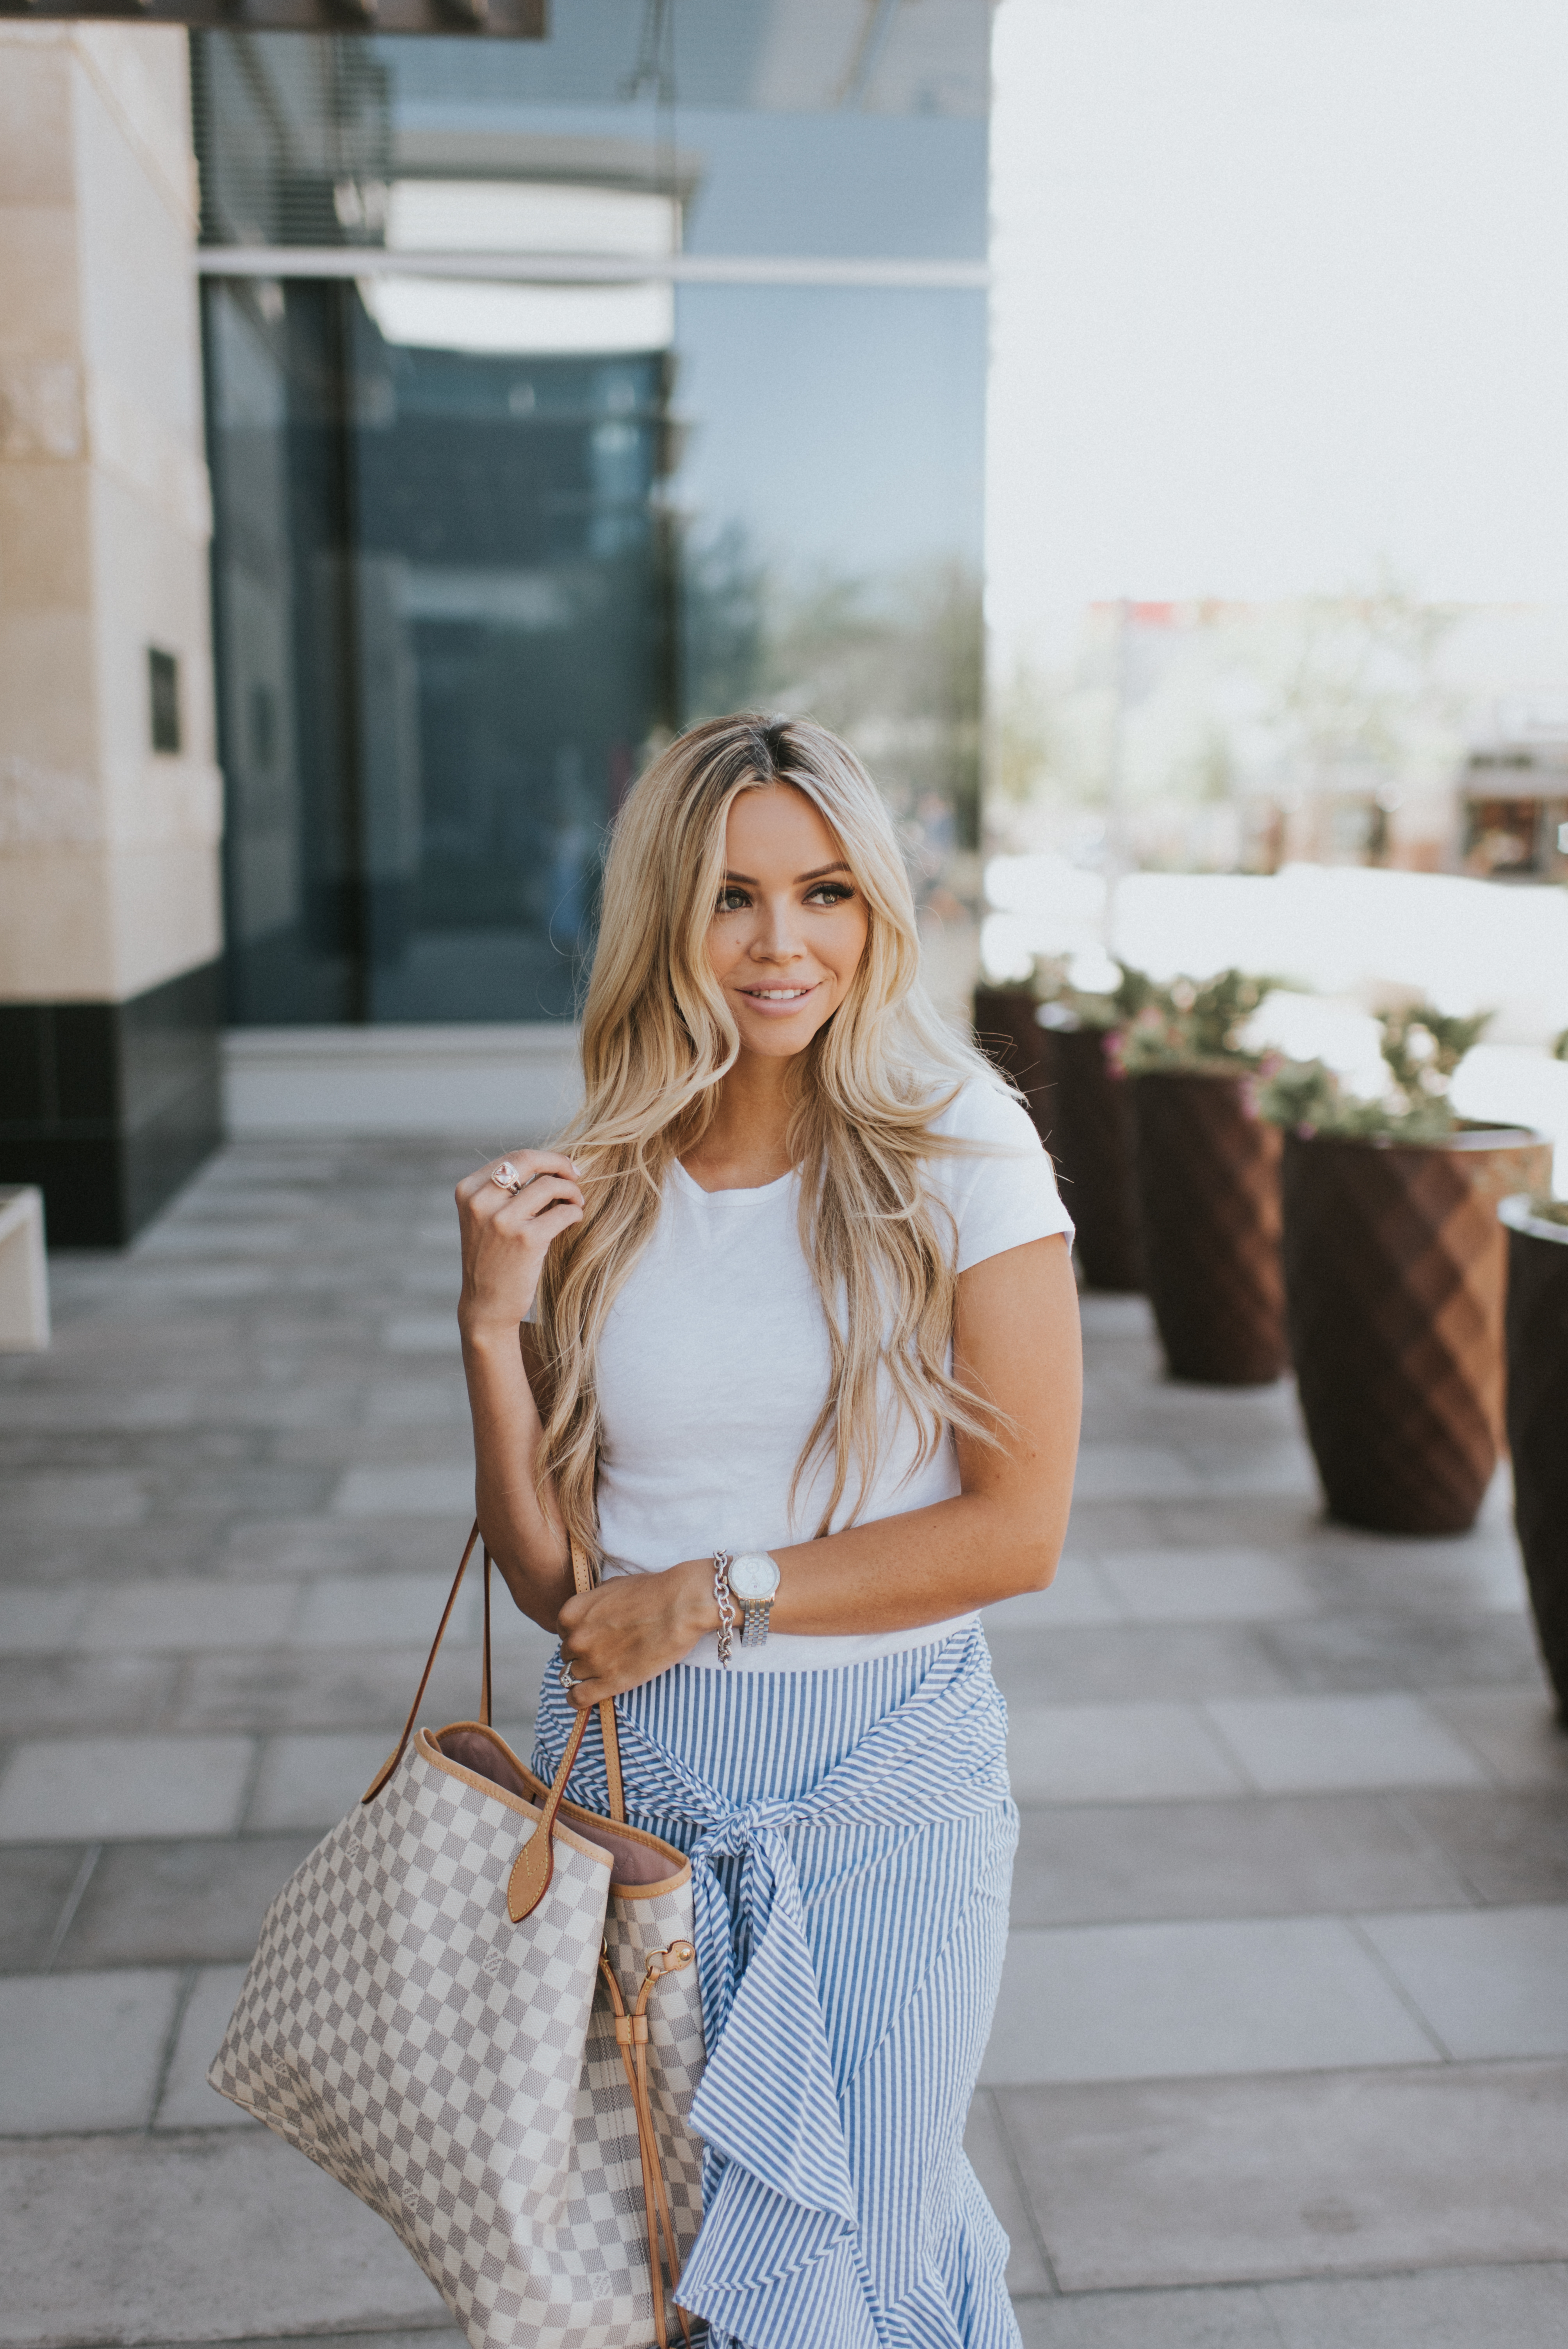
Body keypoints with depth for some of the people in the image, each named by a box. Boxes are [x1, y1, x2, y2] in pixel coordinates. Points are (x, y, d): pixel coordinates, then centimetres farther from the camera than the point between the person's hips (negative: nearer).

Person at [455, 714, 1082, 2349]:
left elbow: (1020, 1529, -11)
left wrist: (717, 1593, -13)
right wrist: (491, 1322, -11)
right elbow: (549, 1572, 1)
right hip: (635, 1766, 4)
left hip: (888, 1780, -3)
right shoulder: (589, 1199, 0)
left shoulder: (959, 1157, -9)